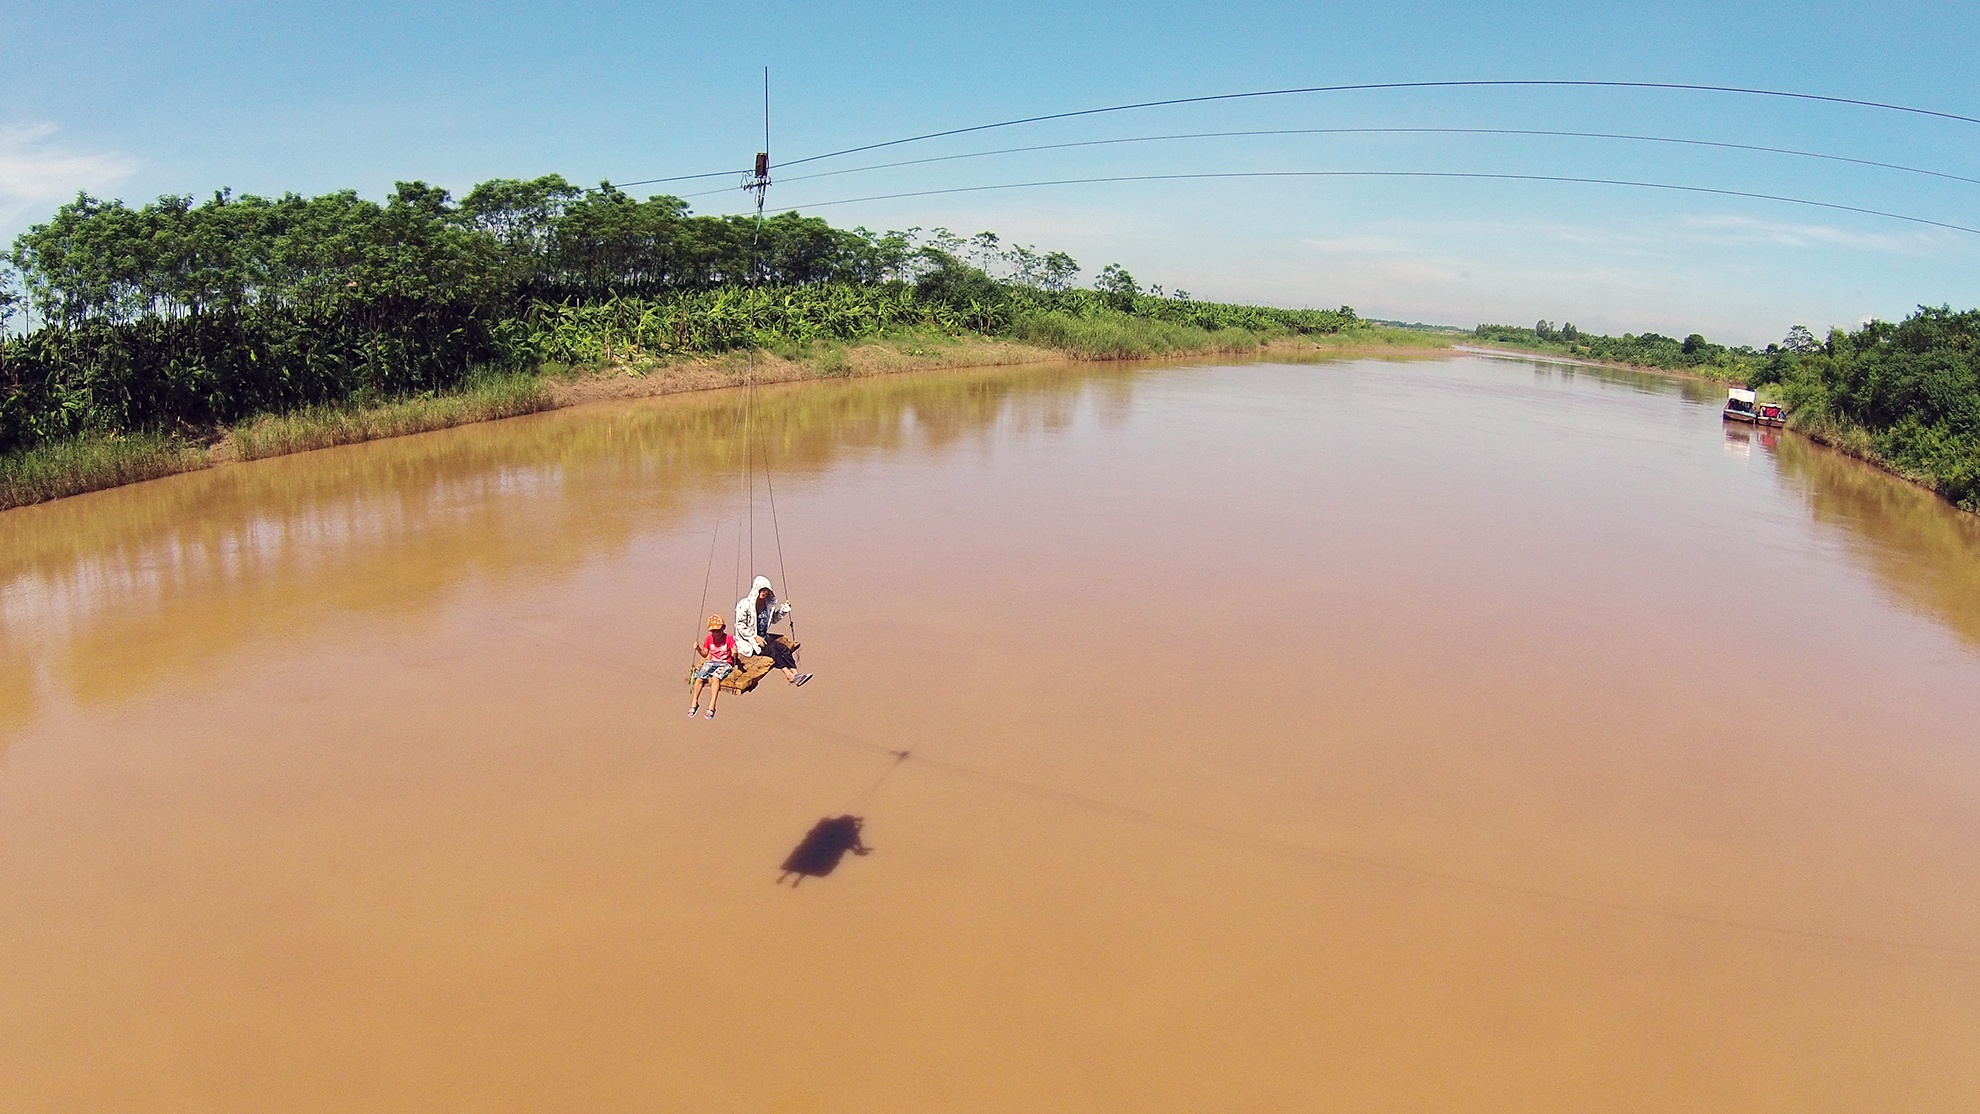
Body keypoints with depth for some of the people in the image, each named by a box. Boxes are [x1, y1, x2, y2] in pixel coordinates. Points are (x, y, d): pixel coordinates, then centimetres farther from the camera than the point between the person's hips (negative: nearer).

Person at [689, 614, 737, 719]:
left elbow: (734, 656, -10)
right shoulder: (709, 639, 5)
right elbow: (705, 654, 13)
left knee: (715, 677, -33)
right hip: (711, 662, 4)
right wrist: (698, 649, -6)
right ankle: (694, 703, -9)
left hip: (725, 664, -4)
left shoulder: (729, 638, -7)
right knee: (699, 677, -21)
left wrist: (734, 653, -34)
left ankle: (712, 706, -33)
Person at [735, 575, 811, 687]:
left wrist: (783, 610, 7)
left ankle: (795, 674, -29)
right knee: (772, 649, -30)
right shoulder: (744, 604, -12)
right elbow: (740, 625, -14)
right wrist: (755, 637, -20)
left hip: (763, 637, 7)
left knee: (784, 649, -19)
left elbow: (773, 619, 25)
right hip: (748, 641, -7)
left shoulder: (768, 605, 8)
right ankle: (789, 676, -31)